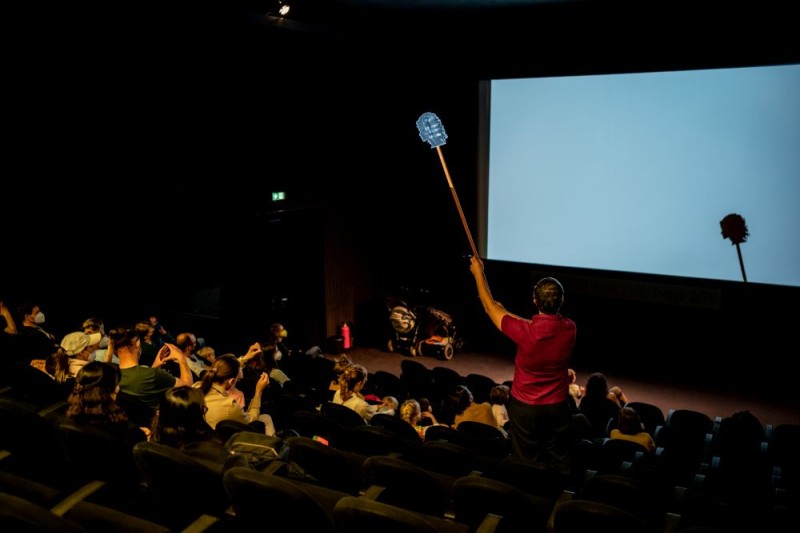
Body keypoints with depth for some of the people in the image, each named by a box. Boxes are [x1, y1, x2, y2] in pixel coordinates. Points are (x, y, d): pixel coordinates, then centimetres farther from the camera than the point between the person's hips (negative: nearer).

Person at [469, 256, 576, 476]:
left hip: (525, 407, -3)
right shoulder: (570, 328, -12)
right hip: (557, 407, 3)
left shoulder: (524, 332, -24)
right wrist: (507, 312, 11)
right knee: (561, 465, 15)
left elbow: (490, 306, -8)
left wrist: (478, 272, 4)